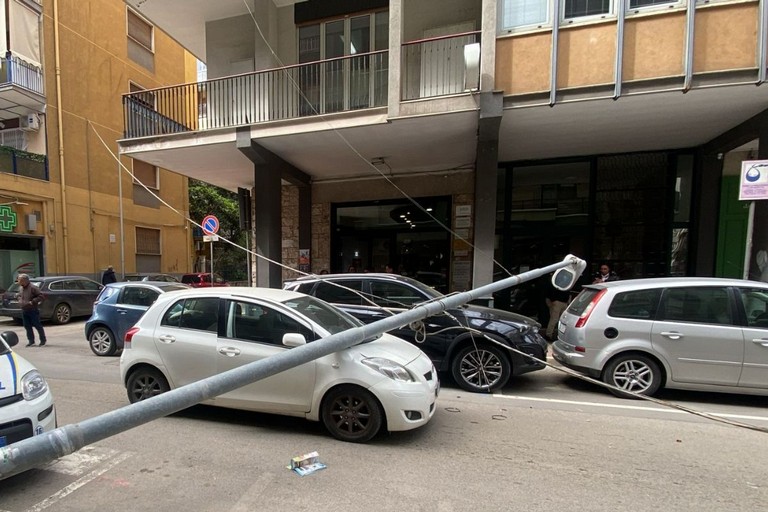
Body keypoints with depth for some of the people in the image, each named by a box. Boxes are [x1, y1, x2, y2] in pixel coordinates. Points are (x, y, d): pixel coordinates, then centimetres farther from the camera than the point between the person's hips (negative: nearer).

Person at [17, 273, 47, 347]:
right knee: (27, 326, 9)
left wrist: (33, 301, -23)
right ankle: (31, 341, 16)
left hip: (33, 311, -8)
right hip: (24, 311, 8)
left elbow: (41, 296, -18)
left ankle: (43, 340, 11)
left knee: (37, 325, -1)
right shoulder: (22, 288, 9)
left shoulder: (32, 288, -15)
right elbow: (19, 296, 28)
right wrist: (20, 301, 9)